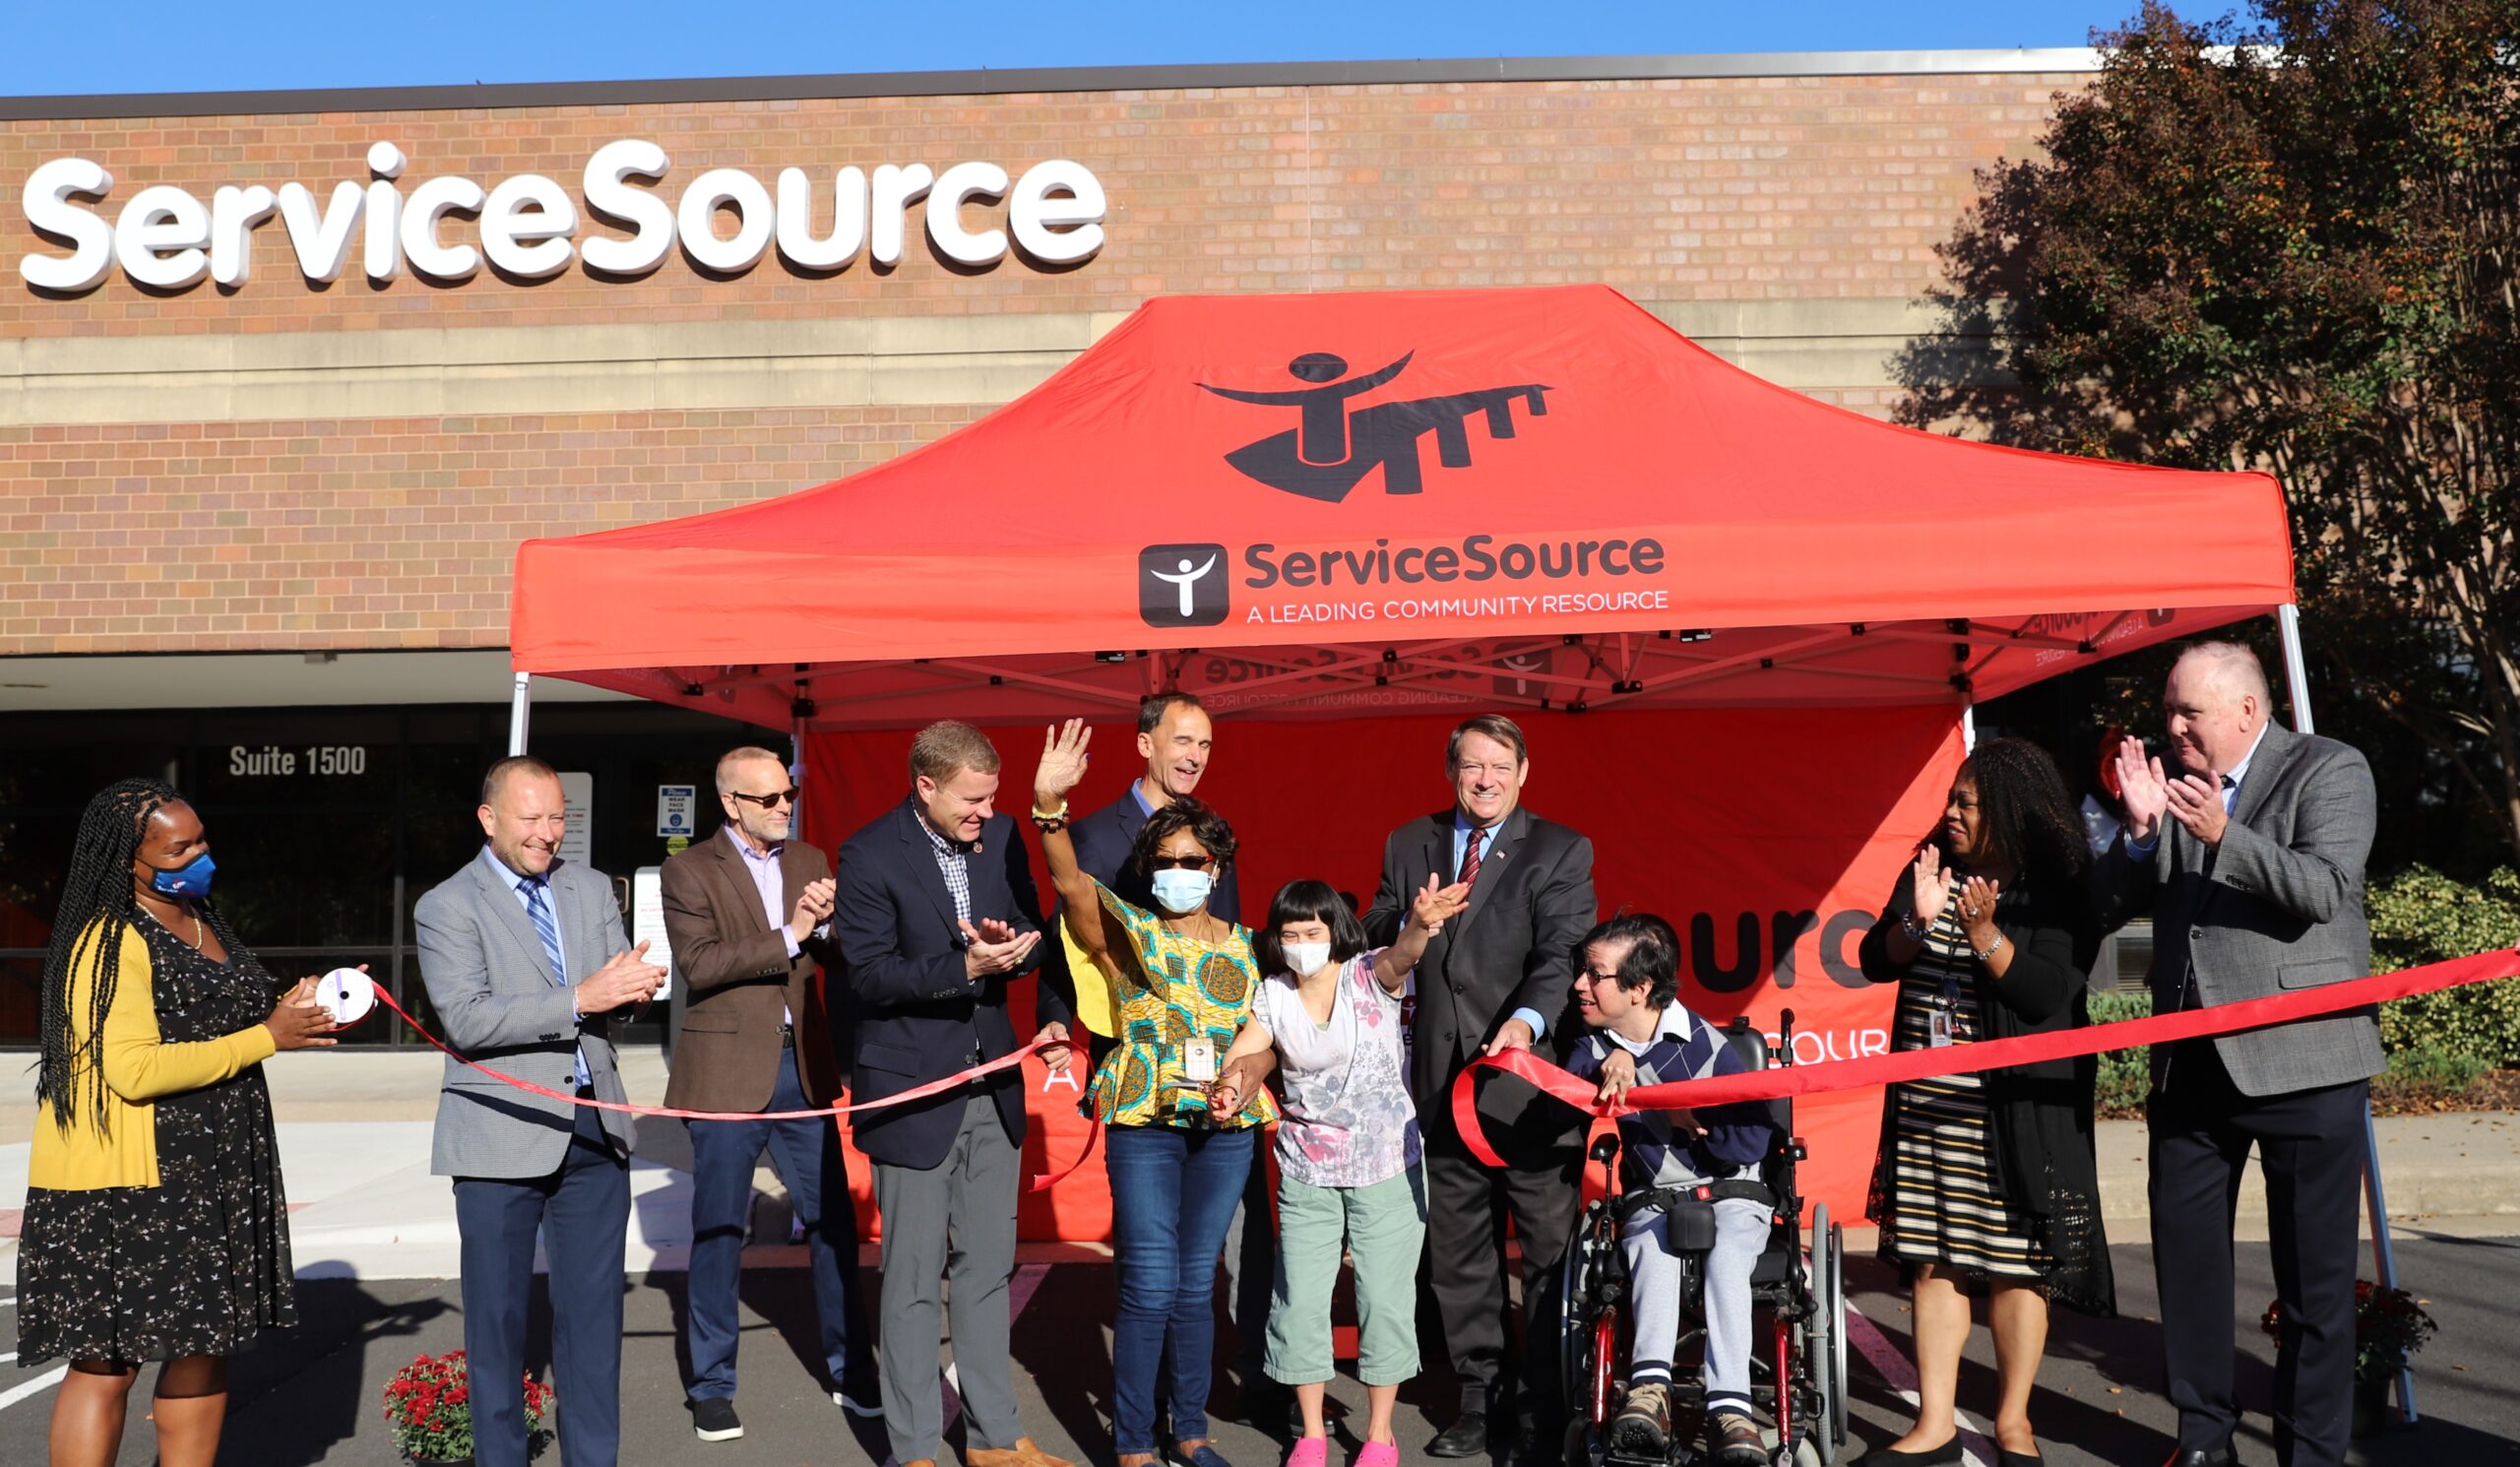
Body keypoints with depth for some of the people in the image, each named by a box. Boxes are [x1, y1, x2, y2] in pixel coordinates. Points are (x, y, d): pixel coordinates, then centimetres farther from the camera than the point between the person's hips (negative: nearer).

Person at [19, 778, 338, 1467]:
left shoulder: (201, 920, 13)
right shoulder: (109, 943, -15)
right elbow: (136, 1069, -24)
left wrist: (291, 1010, 9)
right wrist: (266, 1037, -19)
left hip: (209, 1178, 9)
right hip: (124, 1187, -9)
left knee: (205, 1350, 13)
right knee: (107, 1363, -3)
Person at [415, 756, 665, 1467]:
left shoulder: (592, 888, 9)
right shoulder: (447, 907, -6)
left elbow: (617, 992, 7)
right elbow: (466, 1019, -17)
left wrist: (631, 983, -18)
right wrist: (579, 999, -25)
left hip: (596, 1129, 4)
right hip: (504, 1135, -4)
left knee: (594, 1306, 11)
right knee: (498, 1312, 8)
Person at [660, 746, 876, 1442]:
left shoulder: (810, 862, 10)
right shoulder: (689, 870, -4)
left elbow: (842, 958, 7)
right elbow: (698, 964, -15)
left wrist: (830, 923, -14)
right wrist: (788, 937, -18)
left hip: (802, 1067, 4)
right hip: (727, 1071, -4)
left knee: (833, 1221, 7)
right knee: (719, 1229, 6)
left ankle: (849, 1371, 22)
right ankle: (712, 1385, 20)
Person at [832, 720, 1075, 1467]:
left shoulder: (1000, 837, 1)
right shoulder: (869, 856, -14)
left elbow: (1032, 931, 9)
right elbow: (869, 976, -16)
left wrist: (1053, 1013, -11)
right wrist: (967, 967, -27)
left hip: (993, 1086, 5)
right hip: (913, 1092, -5)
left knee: (987, 1267, 15)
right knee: (915, 1279, 6)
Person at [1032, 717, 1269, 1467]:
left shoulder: (1243, 946, 10)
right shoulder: (1128, 934, -1)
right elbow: (1071, 882, -18)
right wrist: (1050, 805, -33)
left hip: (1226, 1128, 3)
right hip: (1145, 1123, -3)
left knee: (1196, 1285, 12)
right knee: (1149, 1288, -4)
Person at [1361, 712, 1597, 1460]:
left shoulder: (1560, 851, -1)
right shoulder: (1408, 846, 10)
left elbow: (1562, 952, -14)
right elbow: (1377, 943, 10)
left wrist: (1527, 1021, -31)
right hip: (1442, 1083, 4)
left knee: (1549, 1251, 3)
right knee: (1459, 1253, 13)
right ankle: (1479, 1398, 26)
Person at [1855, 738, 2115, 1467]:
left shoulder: (2058, 892, -6)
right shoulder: (1930, 870, 8)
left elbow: (2048, 995, -14)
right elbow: (1875, 962, 4)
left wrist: (1984, 933, -25)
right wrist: (1918, 921, -14)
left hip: (2016, 1111, -4)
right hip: (1925, 1105, 5)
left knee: (2015, 1262, 3)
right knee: (1932, 1261, 7)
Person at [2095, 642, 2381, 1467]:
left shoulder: (2329, 772, -3)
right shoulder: (2171, 787, 9)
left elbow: (2327, 889, -18)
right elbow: (2106, 907, 5)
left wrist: (2224, 836, -29)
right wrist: (2140, 831, -11)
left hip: (2299, 1059, -5)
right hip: (2193, 1060, 5)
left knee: (2314, 1269, 5)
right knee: (2185, 1253, 11)